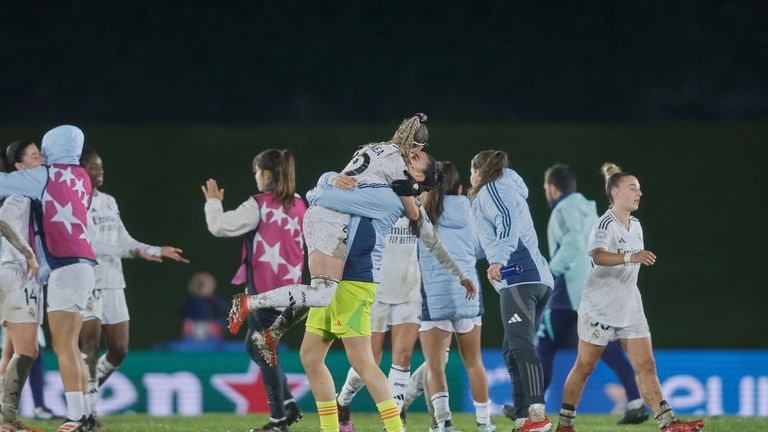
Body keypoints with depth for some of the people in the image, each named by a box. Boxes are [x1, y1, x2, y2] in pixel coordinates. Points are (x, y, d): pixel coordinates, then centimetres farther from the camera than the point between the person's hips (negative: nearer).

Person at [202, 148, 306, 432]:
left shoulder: (259, 206, -10)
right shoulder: (298, 206, 8)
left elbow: (220, 226, -12)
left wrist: (213, 203, 4)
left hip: (264, 288, -7)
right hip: (289, 285, 7)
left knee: (265, 353, 0)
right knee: (254, 347, 19)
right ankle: (288, 403, 13)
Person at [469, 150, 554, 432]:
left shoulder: (491, 190, 3)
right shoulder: (511, 190, 30)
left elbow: (508, 223, -13)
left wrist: (498, 260, -24)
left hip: (519, 276, -10)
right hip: (539, 279, 10)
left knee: (520, 345, -19)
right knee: (513, 350, 11)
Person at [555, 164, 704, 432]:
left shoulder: (635, 225, 10)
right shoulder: (606, 224, -16)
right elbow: (598, 256, -37)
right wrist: (630, 257, -51)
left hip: (629, 307, 7)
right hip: (600, 307, -7)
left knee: (646, 365, -3)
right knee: (584, 367, 2)